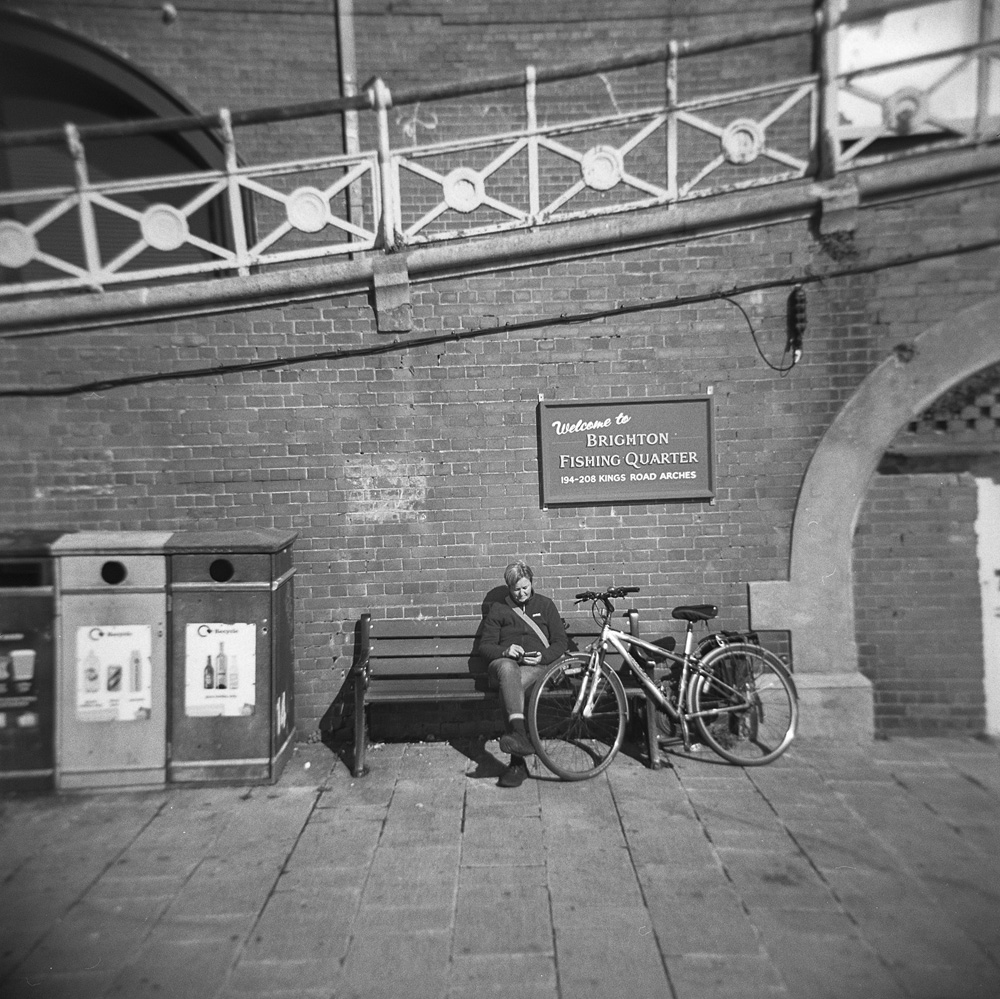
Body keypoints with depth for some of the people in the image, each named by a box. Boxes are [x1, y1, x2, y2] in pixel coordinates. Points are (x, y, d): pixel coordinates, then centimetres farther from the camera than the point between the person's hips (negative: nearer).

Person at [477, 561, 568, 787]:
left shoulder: (545, 605, 19)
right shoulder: (497, 609, 18)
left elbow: (561, 641, 14)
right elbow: (485, 646, 12)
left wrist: (542, 656, -6)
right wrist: (504, 652, -10)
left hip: (536, 666, 0)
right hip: (503, 663, 1)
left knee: (511, 685, -37)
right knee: (507, 668, -40)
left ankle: (517, 763, -42)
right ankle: (519, 733, -55)